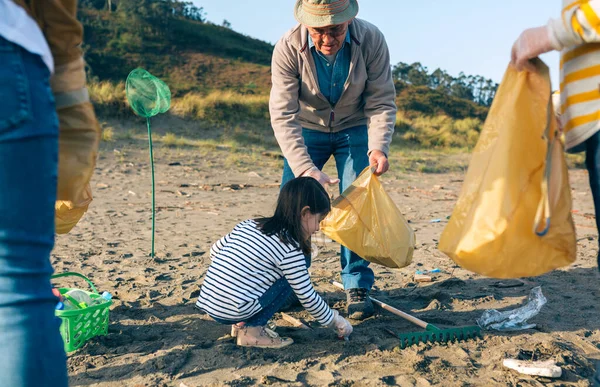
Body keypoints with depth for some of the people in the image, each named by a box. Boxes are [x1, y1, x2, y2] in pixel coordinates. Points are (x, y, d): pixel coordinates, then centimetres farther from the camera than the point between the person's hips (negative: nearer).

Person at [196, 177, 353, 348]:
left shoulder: (249, 224, 10)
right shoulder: (290, 250, -11)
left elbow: (215, 250, 18)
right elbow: (307, 297, -6)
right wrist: (335, 321, 8)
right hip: (232, 312, -8)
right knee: (288, 278, 3)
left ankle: (241, 323, 15)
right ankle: (251, 330, -1)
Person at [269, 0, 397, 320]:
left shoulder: (371, 40, -24)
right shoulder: (287, 49, -28)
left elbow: (382, 102, -17)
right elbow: (282, 115, -31)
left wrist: (378, 147, -35)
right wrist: (306, 169, -42)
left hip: (354, 129, 0)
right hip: (307, 129, 0)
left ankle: (357, 287, 5)